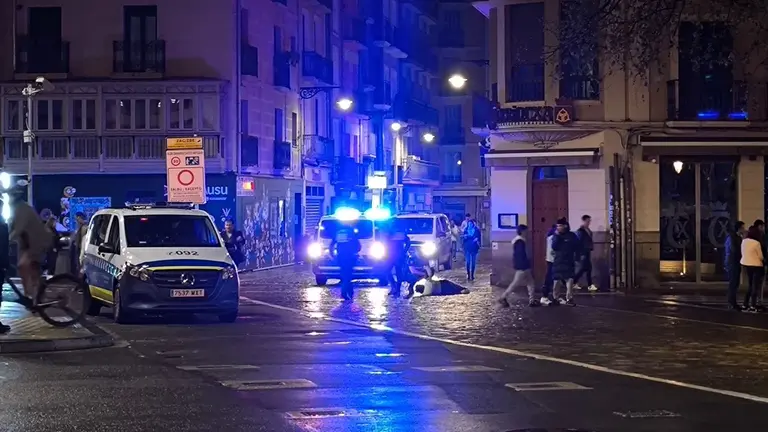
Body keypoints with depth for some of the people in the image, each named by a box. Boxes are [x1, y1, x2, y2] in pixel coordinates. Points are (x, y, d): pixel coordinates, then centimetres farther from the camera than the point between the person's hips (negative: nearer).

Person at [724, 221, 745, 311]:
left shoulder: (739, 237, 14)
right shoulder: (731, 238, -13)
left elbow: (740, 249, 15)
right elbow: (734, 250, -20)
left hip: (737, 263, 9)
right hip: (731, 264, -9)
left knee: (736, 284, 11)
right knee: (733, 284, -8)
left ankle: (733, 302, 17)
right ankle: (731, 304, -6)